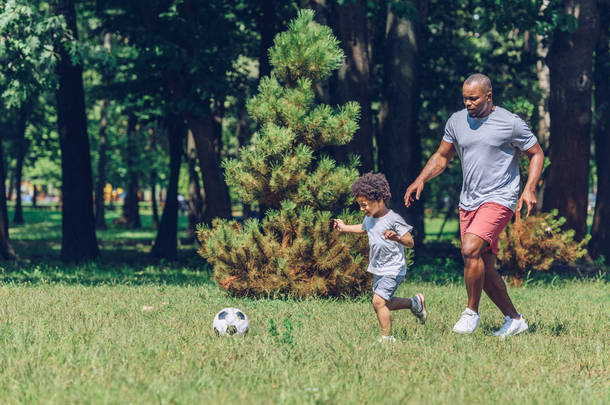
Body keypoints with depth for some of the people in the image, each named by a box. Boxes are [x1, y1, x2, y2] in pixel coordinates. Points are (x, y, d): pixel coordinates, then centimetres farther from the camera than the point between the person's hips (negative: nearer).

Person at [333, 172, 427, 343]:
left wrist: (396, 238, -40)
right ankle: (414, 303, 35)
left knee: (379, 301, -18)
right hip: (378, 270, 9)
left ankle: (387, 337, -9)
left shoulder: (393, 220, -18)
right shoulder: (369, 218, 7)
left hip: (393, 269, -9)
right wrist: (345, 228, 28)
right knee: (384, 303, 14)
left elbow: (410, 242, -20)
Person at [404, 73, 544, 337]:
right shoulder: (456, 122, 7)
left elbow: (536, 154, 3)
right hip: (468, 203, 6)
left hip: (499, 199, -6)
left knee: (471, 249, -26)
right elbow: (441, 156, 17)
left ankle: (472, 312, -11)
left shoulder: (511, 123, -7)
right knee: (484, 268, 7)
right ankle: (514, 320, 21)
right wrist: (420, 180, 1)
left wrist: (529, 190, -10)